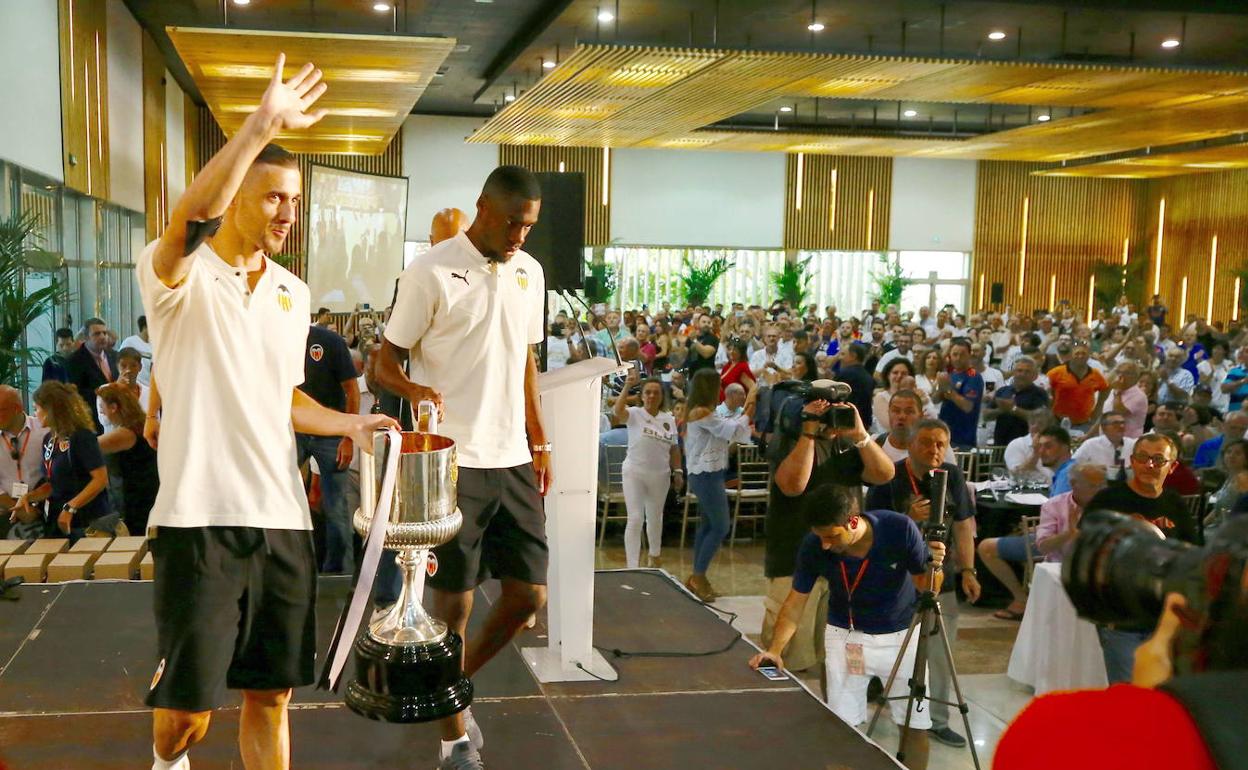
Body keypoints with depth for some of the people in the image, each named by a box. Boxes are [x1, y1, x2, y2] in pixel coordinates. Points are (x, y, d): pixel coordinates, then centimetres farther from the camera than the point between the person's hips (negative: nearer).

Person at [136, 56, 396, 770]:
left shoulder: (294, 293, 14)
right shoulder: (179, 274, -6)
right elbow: (190, 217, -30)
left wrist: (351, 424, 7)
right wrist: (263, 124, -32)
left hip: (283, 518, 5)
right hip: (201, 519, -5)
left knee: (271, 692, 10)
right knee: (190, 703, 4)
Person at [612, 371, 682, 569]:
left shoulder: (669, 419, 6)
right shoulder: (634, 414, -8)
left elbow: (674, 448, 11)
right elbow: (618, 411, -30)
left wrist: (678, 471, 5)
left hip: (660, 475, 4)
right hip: (634, 473, -4)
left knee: (655, 517, 20)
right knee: (635, 519, -10)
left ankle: (655, 554, 43)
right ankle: (633, 566, -7)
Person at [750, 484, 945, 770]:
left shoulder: (900, 529, -28)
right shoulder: (813, 546, -24)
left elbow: (925, 588, -14)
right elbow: (795, 602, -12)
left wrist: (933, 568, -36)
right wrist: (775, 649, -25)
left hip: (902, 633, 0)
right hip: (846, 635, 0)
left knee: (916, 725, 5)